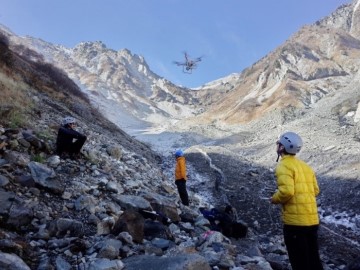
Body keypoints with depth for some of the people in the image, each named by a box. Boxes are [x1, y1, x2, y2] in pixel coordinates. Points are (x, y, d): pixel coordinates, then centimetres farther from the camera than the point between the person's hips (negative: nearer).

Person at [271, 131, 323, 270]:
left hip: (295, 220, -8)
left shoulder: (284, 166, -12)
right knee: (313, 258, 19)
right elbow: (315, 190, 14)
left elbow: (286, 191, -24)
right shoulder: (305, 166, 12)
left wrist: (275, 199, -6)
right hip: (312, 219, 8)